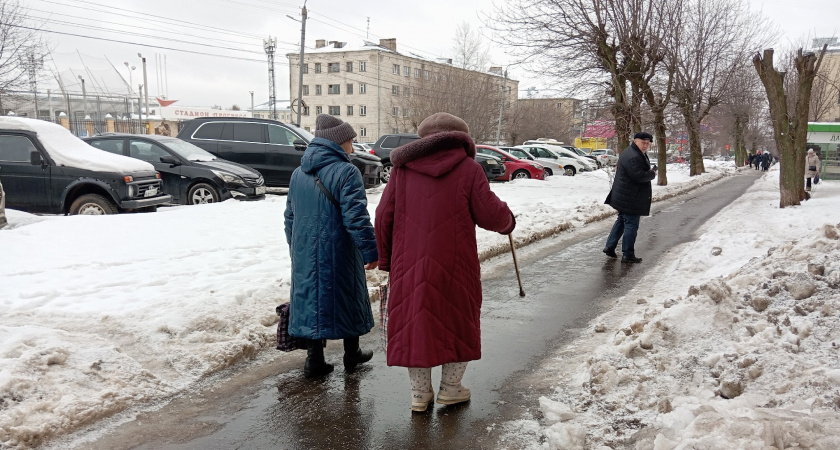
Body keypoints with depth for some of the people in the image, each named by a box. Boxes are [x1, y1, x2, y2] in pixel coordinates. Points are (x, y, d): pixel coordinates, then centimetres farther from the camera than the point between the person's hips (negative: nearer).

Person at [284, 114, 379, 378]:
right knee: (347, 300, 12)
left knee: (312, 300, 12)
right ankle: (351, 354, 26)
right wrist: (370, 251, -13)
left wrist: (294, 248, 26)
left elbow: (290, 216, 17)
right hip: (338, 255, -5)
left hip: (305, 256, 5)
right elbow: (356, 217, -19)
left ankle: (314, 360, 11)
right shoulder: (346, 172, -13)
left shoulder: (298, 174, 10)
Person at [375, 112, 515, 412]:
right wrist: (507, 220, 17)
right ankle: (451, 387, 23)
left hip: (409, 265, 2)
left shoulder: (402, 168, 6)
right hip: (455, 264, -2)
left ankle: (420, 392, 18)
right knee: (458, 320, 15)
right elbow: (490, 215, -7)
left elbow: (384, 216, 5)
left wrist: (387, 259, 17)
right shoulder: (468, 169, -3)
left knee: (414, 321, 11)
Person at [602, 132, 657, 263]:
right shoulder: (633, 157, -22)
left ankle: (610, 247, 25)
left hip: (623, 196, 11)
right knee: (631, 224, -4)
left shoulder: (638, 154, 16)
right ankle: (627, 255, 2)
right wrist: (652, 174, -10)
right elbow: (639, 176, -26)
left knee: (621, 221, 20)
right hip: (630, 198, -11)